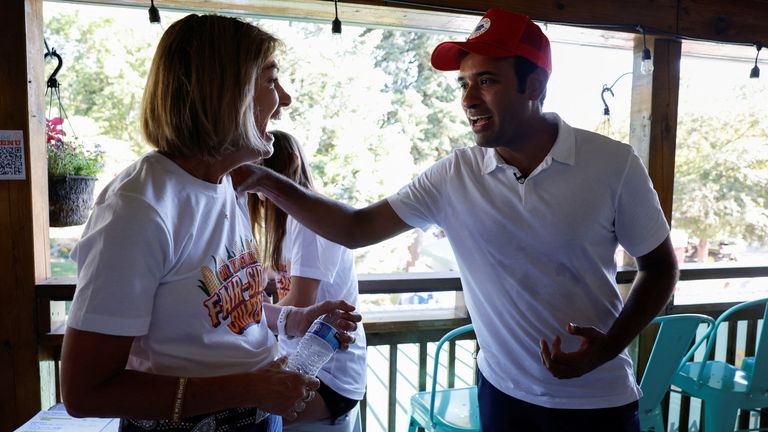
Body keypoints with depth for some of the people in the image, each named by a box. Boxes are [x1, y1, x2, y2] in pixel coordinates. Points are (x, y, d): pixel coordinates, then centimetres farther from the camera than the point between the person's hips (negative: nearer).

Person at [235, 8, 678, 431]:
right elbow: (356, 228, -7)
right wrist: (268, 181, -17)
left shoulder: (613, 164, -14)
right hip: (503, 391, 2)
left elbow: (661, 266, -2)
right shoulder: (454, 176, -10)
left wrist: (610, 346, -17)